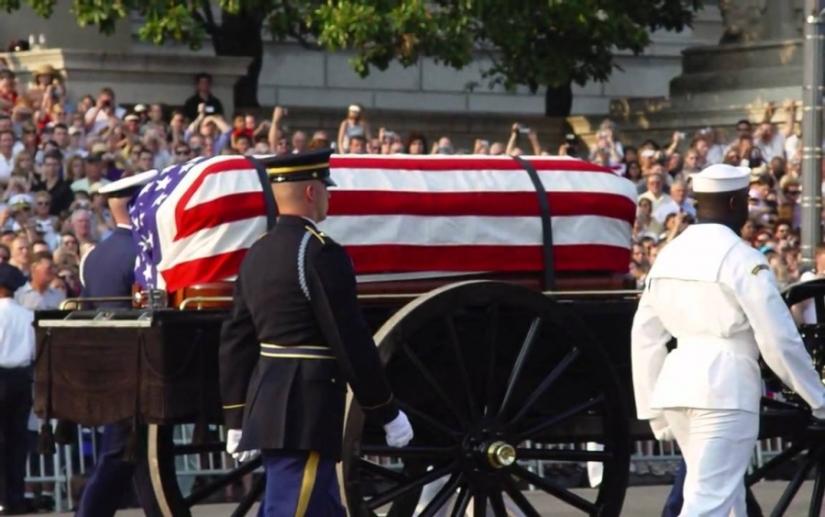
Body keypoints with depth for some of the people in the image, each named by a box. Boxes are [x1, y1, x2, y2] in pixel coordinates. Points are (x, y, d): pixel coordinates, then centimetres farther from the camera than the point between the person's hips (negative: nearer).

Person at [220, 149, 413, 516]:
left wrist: (237, 420, 20)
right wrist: (388, 414, -7)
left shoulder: (257, 254, 12)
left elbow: (235, 341, 15)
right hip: (307, 414, -9)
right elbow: (352, 343, -15)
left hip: (267, 406, 9)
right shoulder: (321, 254, -14)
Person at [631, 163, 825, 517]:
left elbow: (644, 337, 13)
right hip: (726, 387, -8)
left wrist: (654, 409, 20)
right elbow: (780, 339, -11)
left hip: (677, 385, 8)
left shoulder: (670, 254, 11)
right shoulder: (742, 259, -9)